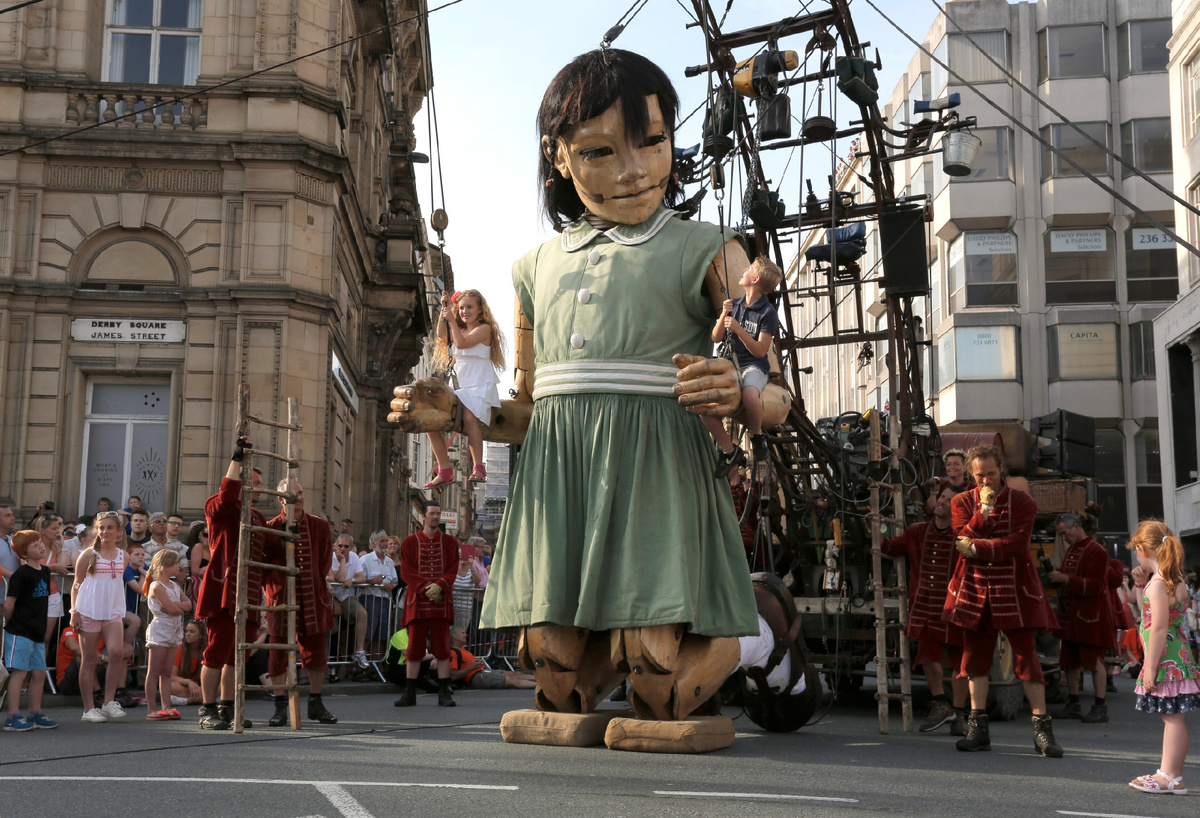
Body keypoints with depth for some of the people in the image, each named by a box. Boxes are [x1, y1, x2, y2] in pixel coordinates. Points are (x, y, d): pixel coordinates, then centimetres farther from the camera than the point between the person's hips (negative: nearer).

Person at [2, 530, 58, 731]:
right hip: (20, 632, -8)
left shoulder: (45, 572, 11)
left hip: (37, 632, 8)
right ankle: (13, 717, -3)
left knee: (39, 673, 11)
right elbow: (9, 604, -13)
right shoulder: (21, 574, -14)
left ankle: (35, 714, 21)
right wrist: (10, 624, 1)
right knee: (19, 672, -7)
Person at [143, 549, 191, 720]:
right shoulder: (156, 586, -11)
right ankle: (151, 709, -1)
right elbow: (172, 609, -19)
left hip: (174, 632, 8)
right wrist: (180, 608, 1)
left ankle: (166, 707, 10)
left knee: (166, 672, 9)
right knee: (154, 672, -2)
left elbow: (188, 604, 5)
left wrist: (175, 605, -11)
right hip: (160, 631, -8)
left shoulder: (175, 585, 15)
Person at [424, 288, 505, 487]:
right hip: (460, 388, 8)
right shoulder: (460, 330, 20)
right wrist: (444, 308, -2)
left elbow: (462, 343, -15)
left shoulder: (484, 328, -3)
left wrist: (451, 319, -13)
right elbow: (442, 335, 1)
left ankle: (478, 468, -34)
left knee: (469, 416, -36)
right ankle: (444, 470, -1)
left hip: (481, 387, -8)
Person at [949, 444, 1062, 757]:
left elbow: (1017, 543, -13)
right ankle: (978, 728, 13)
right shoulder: (962, 502, 6)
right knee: (975, 655, 5)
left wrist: (977, 548, -15)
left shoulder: (1023, 502, -1)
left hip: (1013, 587, -3)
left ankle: (1042, 729, 3)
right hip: (975, 588, 3)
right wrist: (984, 509, -15)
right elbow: (963, 539, -7)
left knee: (1026, 655, -3)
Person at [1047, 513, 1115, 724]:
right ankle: (1073, 705, 17)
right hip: (1071, 613, 9)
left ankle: (1100, 708, -3)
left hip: (1090, 615, -9)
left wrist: (1065, 578, -23)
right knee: (1070, 659, 9)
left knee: (1093, 659, -6)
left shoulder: (1096, 552, -11)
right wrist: (1054, 577, 6)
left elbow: (1095, 586, -18)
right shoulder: (1071, 550, 16)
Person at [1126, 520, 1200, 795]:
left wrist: (1151, 667, -19)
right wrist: (1142, 584, 14)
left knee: (1172, 716, -4)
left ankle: (1172, 778, 1)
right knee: (1172, 717, 13)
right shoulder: (1175, 581, 11)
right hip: (1177, 656, 10)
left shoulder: (1157, 584, -18)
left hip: (1165, 659, -10)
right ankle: (1169, 772, 20)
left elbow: (1159, 629, -21)